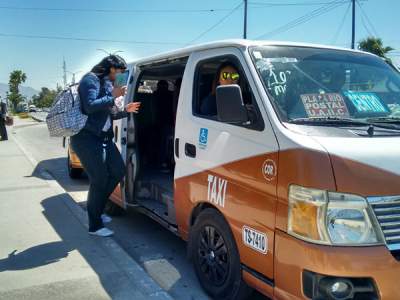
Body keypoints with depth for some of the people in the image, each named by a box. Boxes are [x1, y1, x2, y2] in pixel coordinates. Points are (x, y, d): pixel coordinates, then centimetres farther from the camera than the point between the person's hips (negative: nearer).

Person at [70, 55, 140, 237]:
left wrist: (125, 111, 16)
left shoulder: (107, 84, 19)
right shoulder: (91, 80, -8)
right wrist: (113, 96, -17)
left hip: (104, 138, 9)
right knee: (99, 180, -4)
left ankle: (96, 211, 25)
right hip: (87, 139, -9)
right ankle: (95, 226, 9)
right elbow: (90, 106, -24)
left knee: (118, 171, 11)